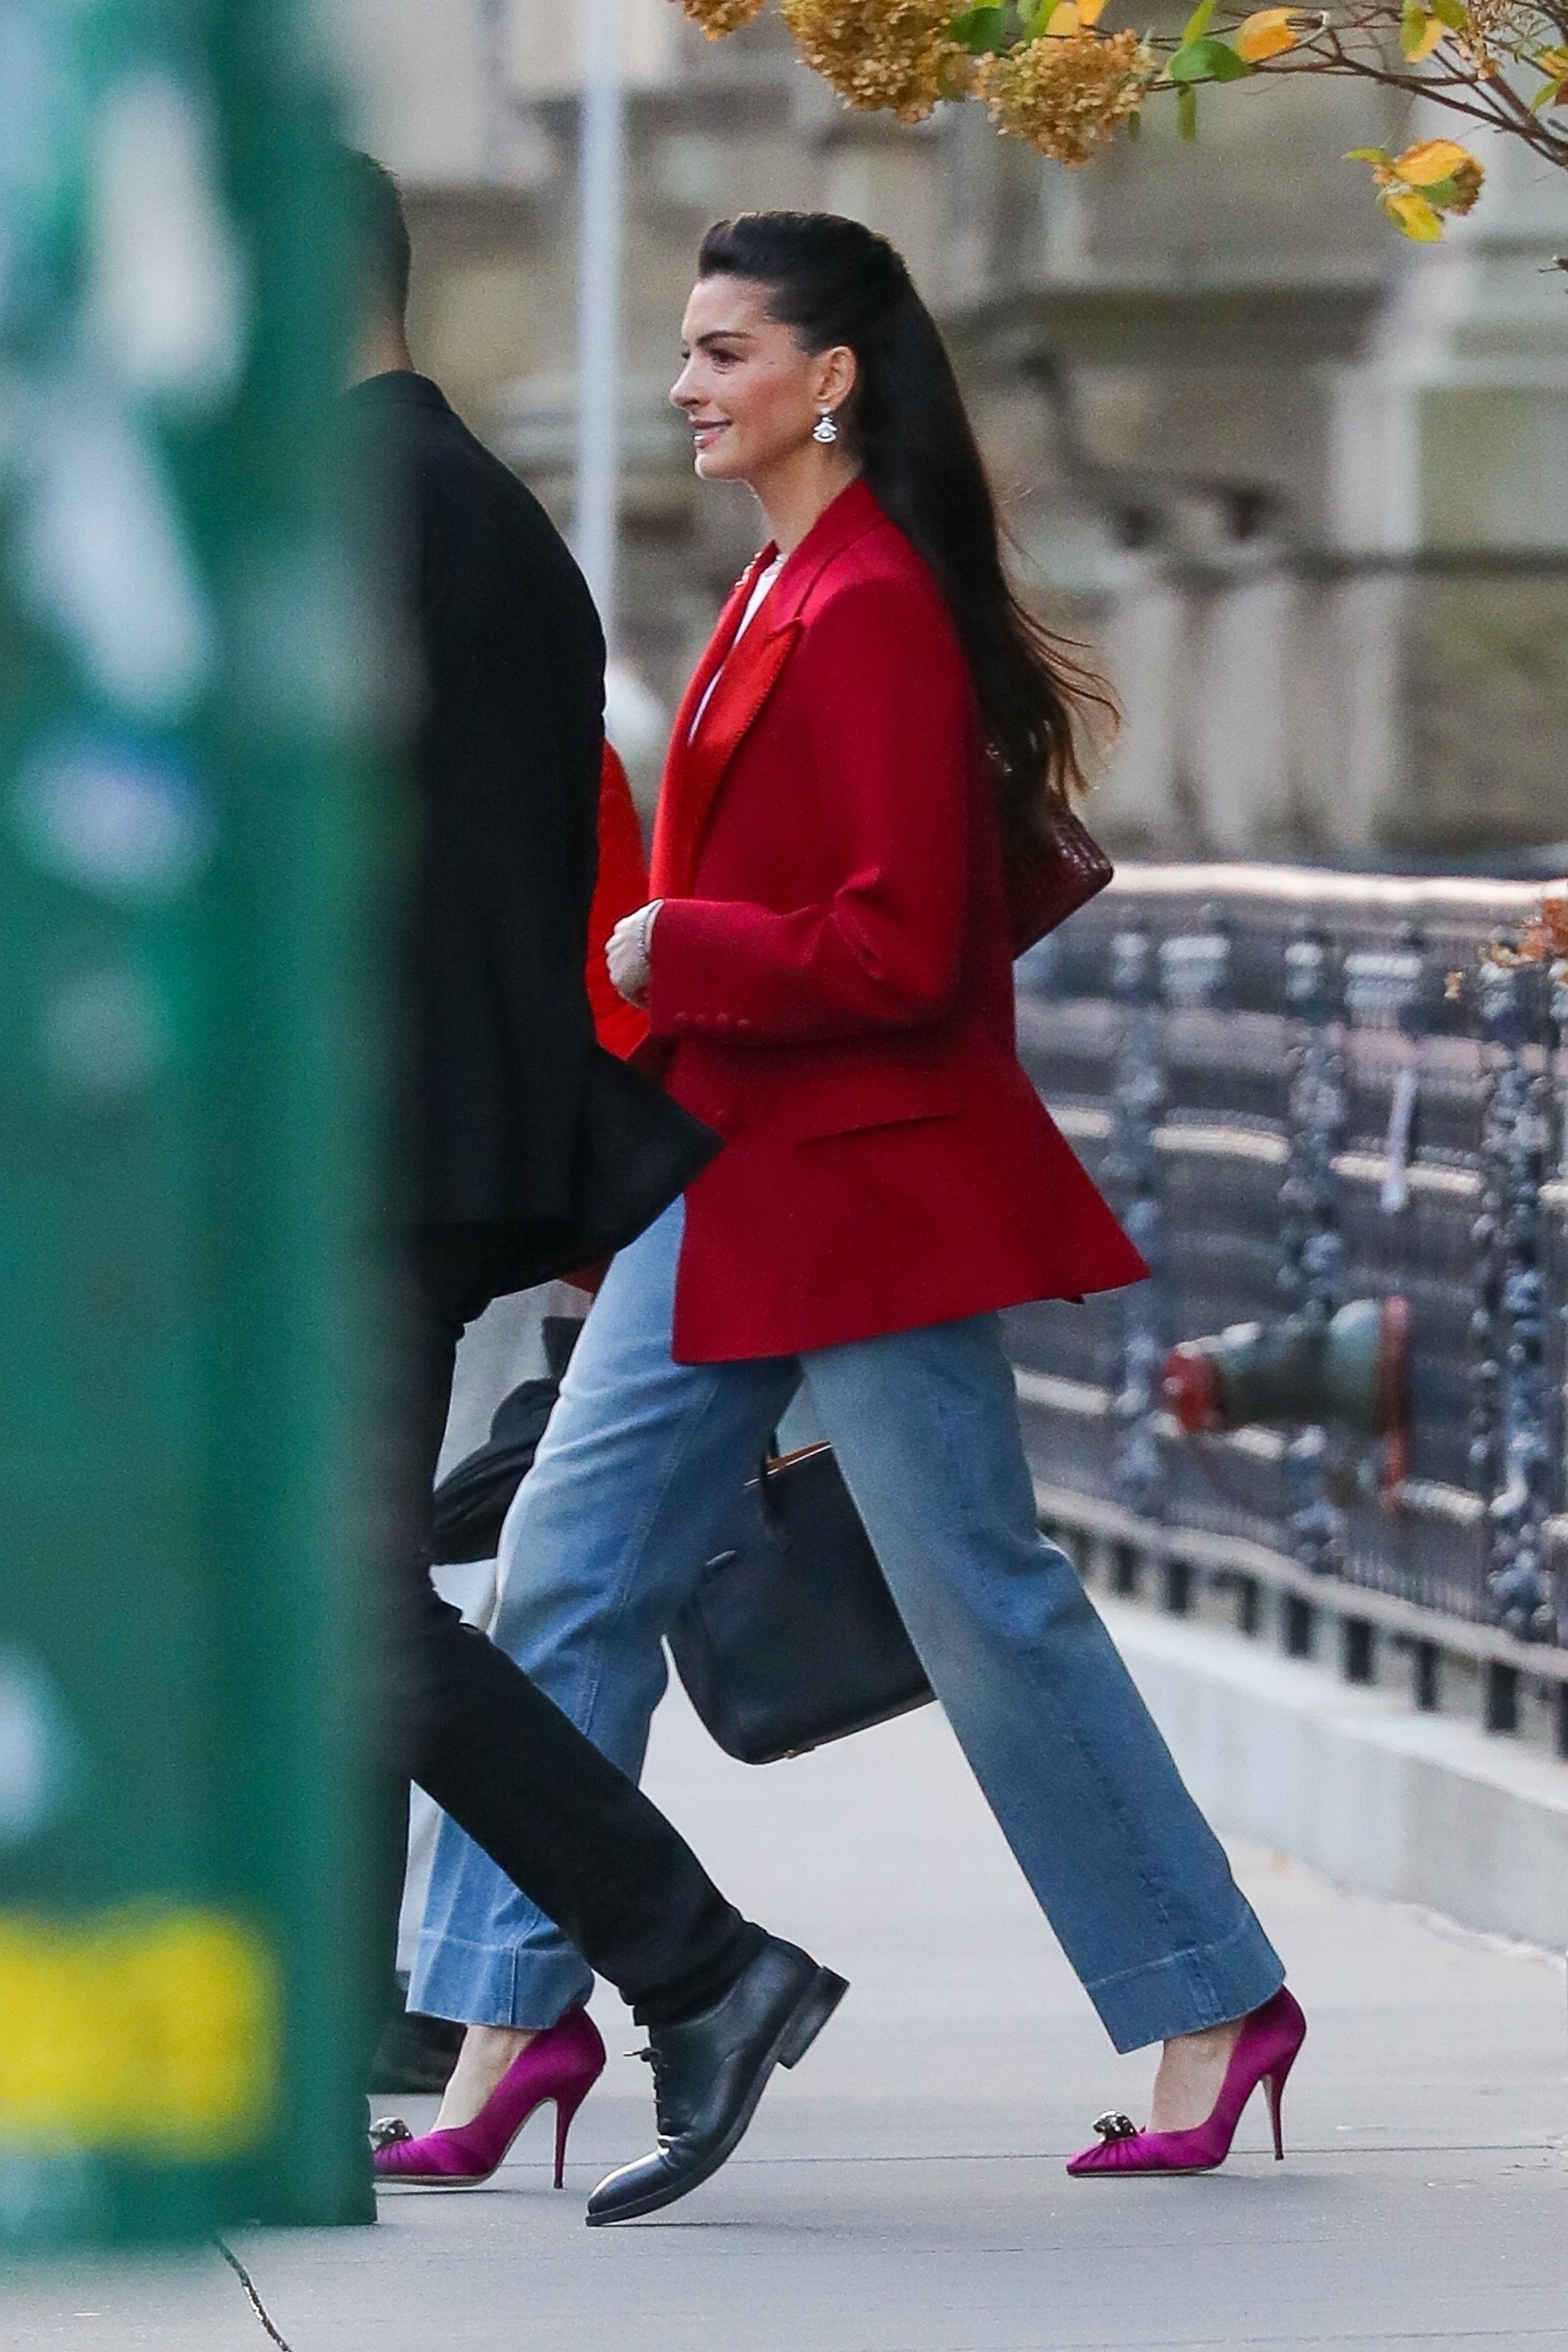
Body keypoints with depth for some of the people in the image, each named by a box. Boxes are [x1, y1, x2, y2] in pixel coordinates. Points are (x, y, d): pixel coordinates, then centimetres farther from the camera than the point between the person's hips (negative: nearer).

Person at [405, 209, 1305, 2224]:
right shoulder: (783, 588, 13)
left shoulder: (877, 612, -18)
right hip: (734, 1183, 10)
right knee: (571, 1566, 5)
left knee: (985, 1601, -2)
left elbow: (897, 948, -23)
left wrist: (661, 952, -15)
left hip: (865, 1186, -10)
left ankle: (1215, 2004, 11)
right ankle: (509, 2019, 8)